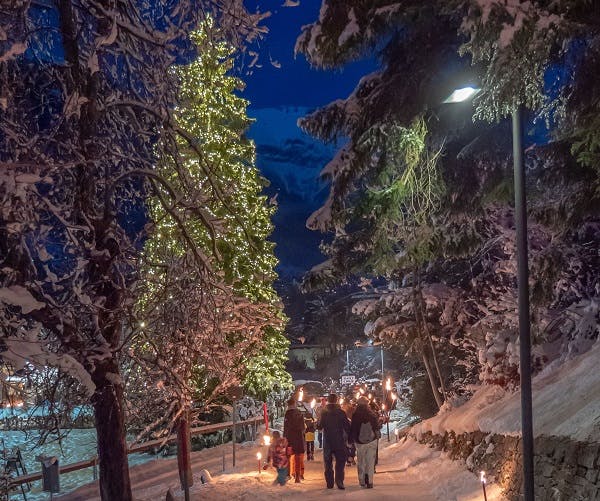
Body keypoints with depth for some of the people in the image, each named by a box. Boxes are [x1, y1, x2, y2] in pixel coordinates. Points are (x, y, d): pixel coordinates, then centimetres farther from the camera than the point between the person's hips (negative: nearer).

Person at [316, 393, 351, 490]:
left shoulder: (324, 413, -5)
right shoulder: (341, 412, -7)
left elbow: (319, 426, 0)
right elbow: (347, 426, -6)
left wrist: (317, 422, 20)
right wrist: (349, 437, 7)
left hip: (327, 441, 1)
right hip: (339, 441, -1)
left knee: (328, 463, 11)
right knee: (340, 462, 6)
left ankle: (329, 483, 11)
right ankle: (339, 481, -6)